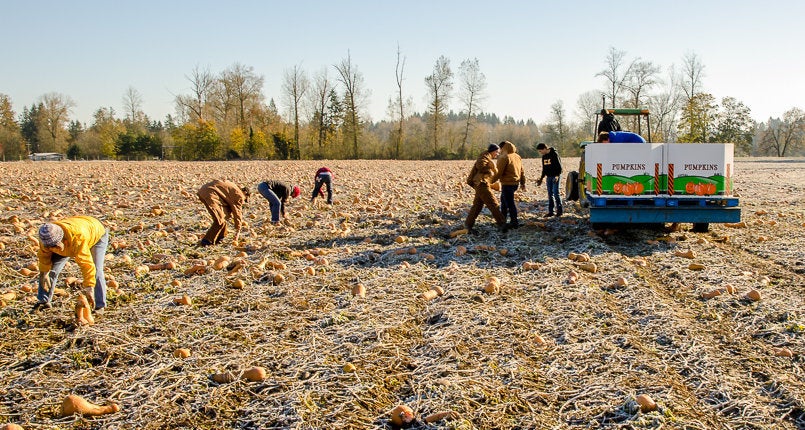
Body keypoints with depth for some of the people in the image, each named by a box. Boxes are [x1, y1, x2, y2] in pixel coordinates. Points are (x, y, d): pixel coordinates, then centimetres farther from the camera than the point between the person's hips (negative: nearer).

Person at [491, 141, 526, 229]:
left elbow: (499, 173, -17)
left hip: (508, 184, -9)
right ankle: (503, 219, 29)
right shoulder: (517, 156, 12)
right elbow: (522, 171, 15)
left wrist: (491, 181, -7)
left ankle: (514, 222, 2)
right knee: (503, 200, 21)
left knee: (510, 202, -2)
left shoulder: (504, 157, -15)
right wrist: (522, 183, 22)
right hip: (516, 183, 9)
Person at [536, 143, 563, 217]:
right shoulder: (544, 156, 11)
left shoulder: (554, 154, -12)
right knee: (550, 194, 7)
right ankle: (550, 211, 11)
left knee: (556, 193, -8)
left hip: (555, 176, -7)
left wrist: (557, 176, -24)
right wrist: (541, 178, 19)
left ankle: (559, 211, 0)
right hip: (549, 177, 7)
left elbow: (559, 166, -14)